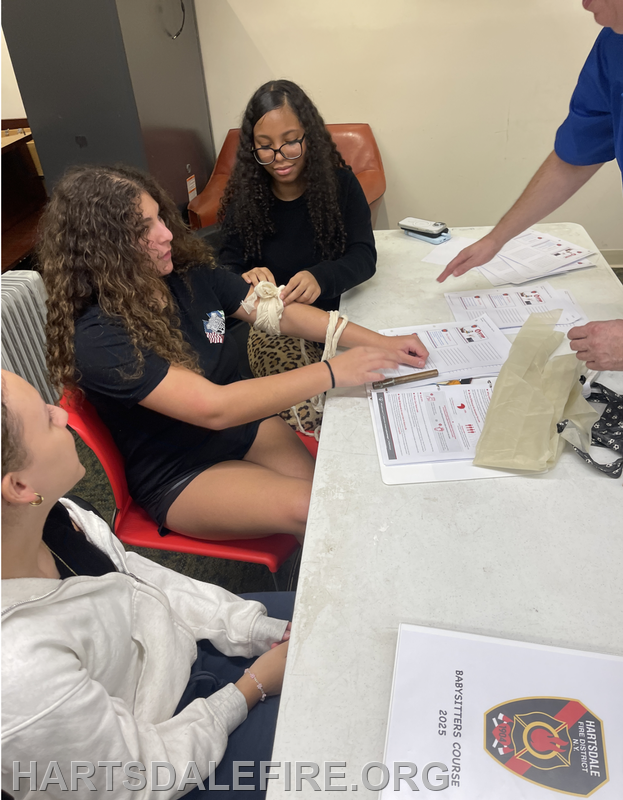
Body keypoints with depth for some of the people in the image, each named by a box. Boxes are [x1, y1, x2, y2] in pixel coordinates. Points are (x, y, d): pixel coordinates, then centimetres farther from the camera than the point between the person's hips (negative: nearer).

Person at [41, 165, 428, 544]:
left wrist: (378, 343, -12)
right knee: (311, 509, -24)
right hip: (179, 475, -5)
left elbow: (281, 312, -1)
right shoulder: (97, 338, -25)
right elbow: (213, 407, -31)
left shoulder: (190, 273, -3)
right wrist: (332, 372, -31)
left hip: (243, 425, 6)